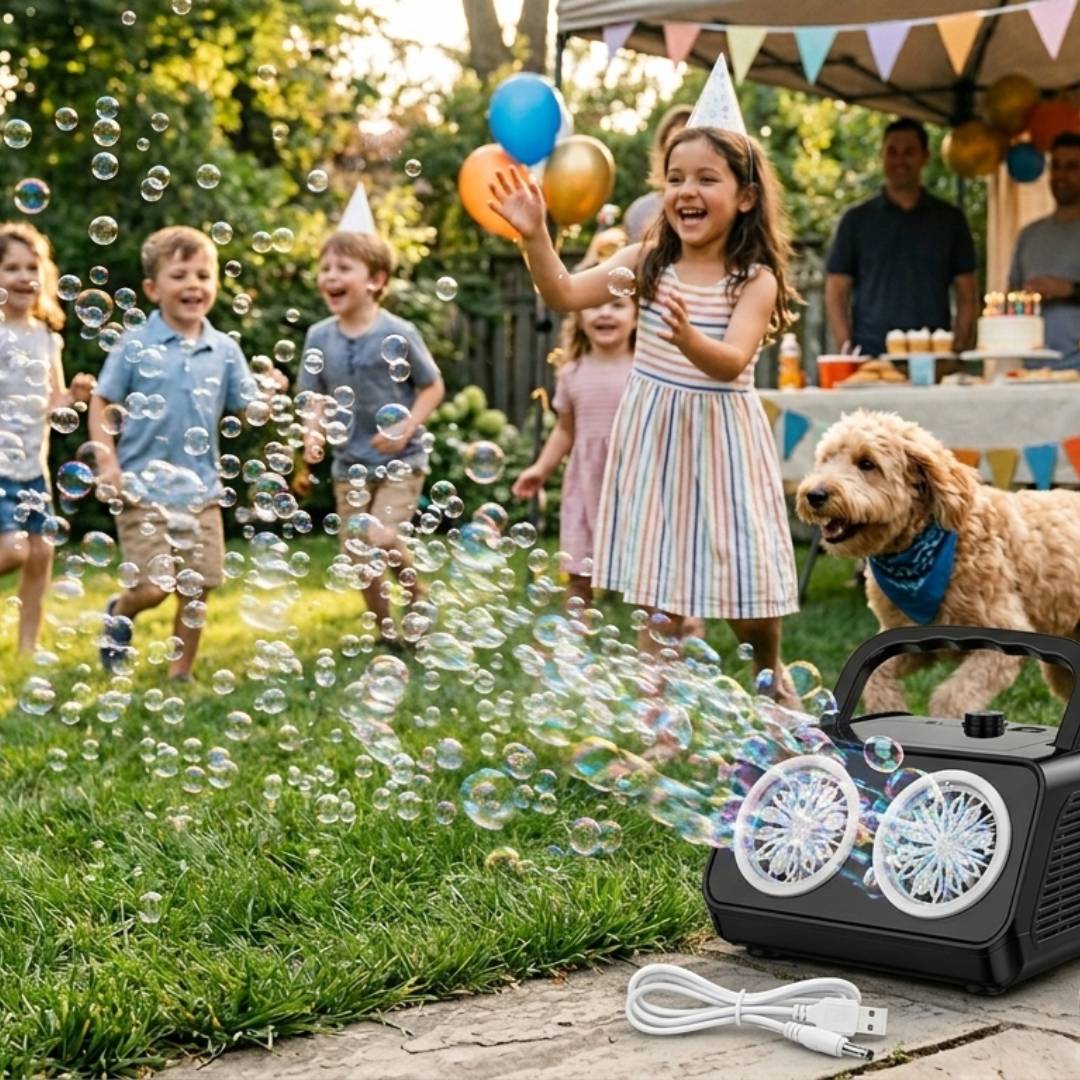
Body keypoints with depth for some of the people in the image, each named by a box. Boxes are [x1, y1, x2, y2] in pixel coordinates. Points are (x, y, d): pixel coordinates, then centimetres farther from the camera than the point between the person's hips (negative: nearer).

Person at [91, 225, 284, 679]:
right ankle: (119, 613, 26)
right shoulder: (135, 346, -7)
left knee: (197, 588, 7)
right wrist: (108, 464, -12)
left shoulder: (224, 349, 3)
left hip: (201, 489, 4)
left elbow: (246, 408, 5)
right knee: (154, 585, -8)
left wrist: (269, 393, -16)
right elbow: (102, 406, -2)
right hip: (144, 488, -4)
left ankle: (181, 673, 24)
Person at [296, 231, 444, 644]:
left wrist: (405, 429, -16)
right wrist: (313, 435, -15)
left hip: (399, 460, -4)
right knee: (357, 554, 7)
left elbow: (433, 387, -4)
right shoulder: (319, 337, -2)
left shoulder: (398, 334, -12)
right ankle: (387, 631, 26)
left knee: (381, 538, -19)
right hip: (349, 464, 4)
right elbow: (317, 397, 4)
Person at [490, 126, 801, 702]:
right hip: (655, 437, 2)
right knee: (658, 594, 3)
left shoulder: (756, 280, -9)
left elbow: (732, 362, -23)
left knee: (745, 590, 6)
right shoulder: (648, 261, -1)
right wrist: (535, 235, -21)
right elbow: (565, 294, -6)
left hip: (722, 438, -2)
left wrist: (689, 337, -43)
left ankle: (770, 676, 36)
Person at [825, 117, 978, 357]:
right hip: (871, 359, -1)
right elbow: (836, 292, 5)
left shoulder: (950, 220, 11)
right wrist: (847, 351, -7)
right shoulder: (856, 220, 8)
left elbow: (967, 294, 10)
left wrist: (960, 348, -3)